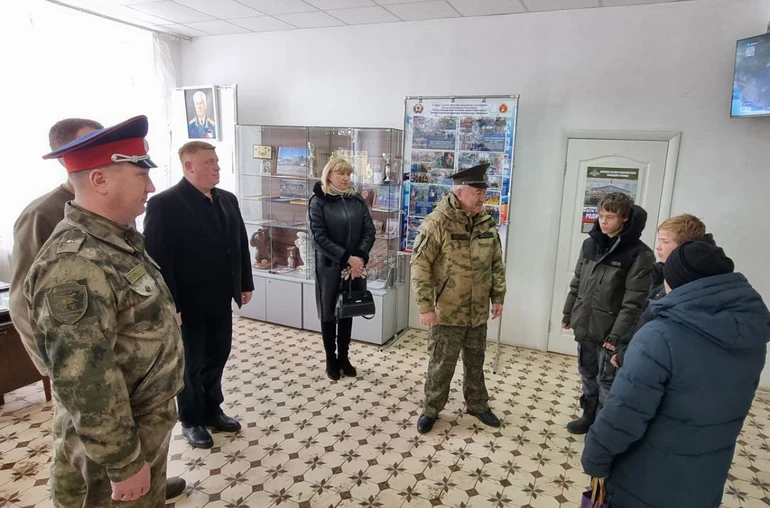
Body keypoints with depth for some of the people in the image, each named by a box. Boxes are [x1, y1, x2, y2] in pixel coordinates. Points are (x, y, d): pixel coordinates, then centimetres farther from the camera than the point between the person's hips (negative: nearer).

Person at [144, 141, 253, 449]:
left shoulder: (228, 200, 6)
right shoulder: (164, 204, -14)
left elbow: (240, 244, 12)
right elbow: (157, 258, -17)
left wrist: (245, 284, 11)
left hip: (221, 299, 6)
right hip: (188, 303, -6)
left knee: (218, 356, 17)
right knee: (191, 363, 11)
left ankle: (212, 409, 37)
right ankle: (191, 420, 30)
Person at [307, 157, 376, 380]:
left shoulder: (357, 200, 6)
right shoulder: (318, 201, -6)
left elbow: (369, 230, 2)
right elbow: (319, 237, -13)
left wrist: (360, 257, -13)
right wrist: (346, 258, -19)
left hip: (355, 266, 4)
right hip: (329, 267, -3)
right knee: (329, 313, 8)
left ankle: (344, 357, 28)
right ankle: (331, 359, 23)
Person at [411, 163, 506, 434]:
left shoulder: (487, 223, 2)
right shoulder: (437, 222, -17)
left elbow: (497, 264, 12)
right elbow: (420, 266, -17)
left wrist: (498, 297, 10)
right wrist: (425, 306, -19)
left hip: (478, 311, 5)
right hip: (446, 312, -5)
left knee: (475, 362, 21)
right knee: (441, 365, 9)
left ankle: (477, 405, 41)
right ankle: (431, 410, 29)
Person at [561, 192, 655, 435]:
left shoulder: (639, 254, -15)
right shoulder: (590, 244, 4)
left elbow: (634, 301, -17)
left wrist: (617, 335, -19)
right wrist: (568, 313, 13)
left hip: (609, 331, -6)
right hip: (585, 325, 6)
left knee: (607, 381, 4)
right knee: (588, 375, 19)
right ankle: (589, 416, 36)